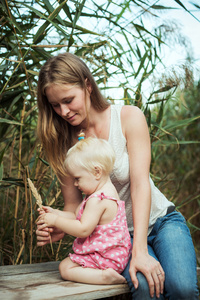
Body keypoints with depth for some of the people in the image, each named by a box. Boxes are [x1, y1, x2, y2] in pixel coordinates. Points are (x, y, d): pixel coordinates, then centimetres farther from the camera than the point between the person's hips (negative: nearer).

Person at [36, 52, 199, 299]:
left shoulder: (129, 117, -11)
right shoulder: (63, 142, -5)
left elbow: (140, 184, -19)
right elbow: (73, 205, 0)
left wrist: (140, 251, -27)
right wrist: (58, 230, -24)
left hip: (159, 221, 0)